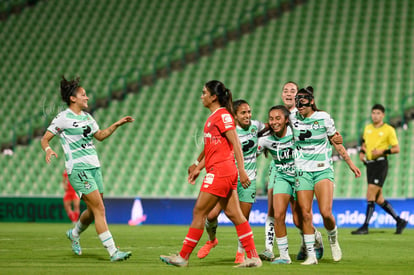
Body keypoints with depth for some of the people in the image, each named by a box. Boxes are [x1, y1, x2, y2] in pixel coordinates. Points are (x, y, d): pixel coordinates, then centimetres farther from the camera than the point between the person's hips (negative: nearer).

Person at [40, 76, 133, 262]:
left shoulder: (87, 117, 16)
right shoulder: (63, 118, -6)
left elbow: (100, 135, 29)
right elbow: (45, 139, -4)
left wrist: (117, 124, 20)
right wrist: (48, 150, -25)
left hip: (94, 167, 8)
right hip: (78, 169, -8)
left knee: (93, 211, 11)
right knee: (99, 209, -15)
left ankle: (74, 234, 40)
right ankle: (113, 252, -16)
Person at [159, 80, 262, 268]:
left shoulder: (222, 115, -11)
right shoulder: (213, 117, 18)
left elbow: (236, 145, -16)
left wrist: (241, 170, -20)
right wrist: (199, 168, 26)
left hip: (220, 171, -10)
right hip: (219, 171, 10)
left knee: (199, 212, -3)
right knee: (233, 214, 6)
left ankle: (183, 257, 3)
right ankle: (253, 257, 4)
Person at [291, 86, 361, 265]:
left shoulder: (323, 118, -4)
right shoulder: (293, 118, 1)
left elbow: (337, 143, 6)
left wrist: (350, 164, 9)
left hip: (323, 170, -2)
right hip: (303, 171, 2)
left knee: (326, 213, -14)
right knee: (305, 214, -5)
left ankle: (333, 239, 17)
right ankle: (310, 255, 3)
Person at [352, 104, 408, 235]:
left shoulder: (389, 130, -4)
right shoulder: (368, 128, 13)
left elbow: (397, 149, -5)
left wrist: (383, 151, -19)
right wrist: (362, 152, 8)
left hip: (381, 164, -7)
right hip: (369, 164, 7)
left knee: (370, 195, -14)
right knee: (379, 199, 7)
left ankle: (365, 226, -11)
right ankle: (400, 221, 21)